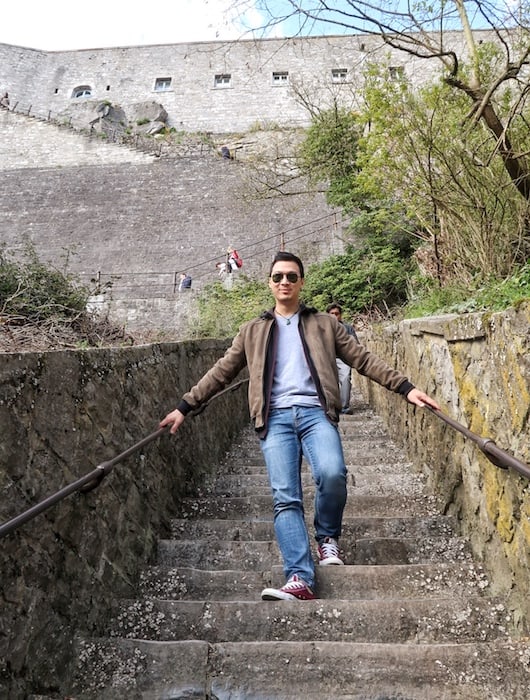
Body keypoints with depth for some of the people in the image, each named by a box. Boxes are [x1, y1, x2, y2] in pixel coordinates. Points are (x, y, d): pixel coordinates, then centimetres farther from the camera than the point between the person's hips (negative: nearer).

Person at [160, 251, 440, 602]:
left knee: (332, 474, -27)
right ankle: (301, 580, -19)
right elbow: (221, 372, 19)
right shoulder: (253, 330, 21)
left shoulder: (325, 323, 18)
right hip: (276, 417, 1)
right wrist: (185, 406, 12)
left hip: (315, 412, -1)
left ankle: (328, 537, 2)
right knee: (285, 498, -14)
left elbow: (363, 359, 12)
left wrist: (405, 387, 1)